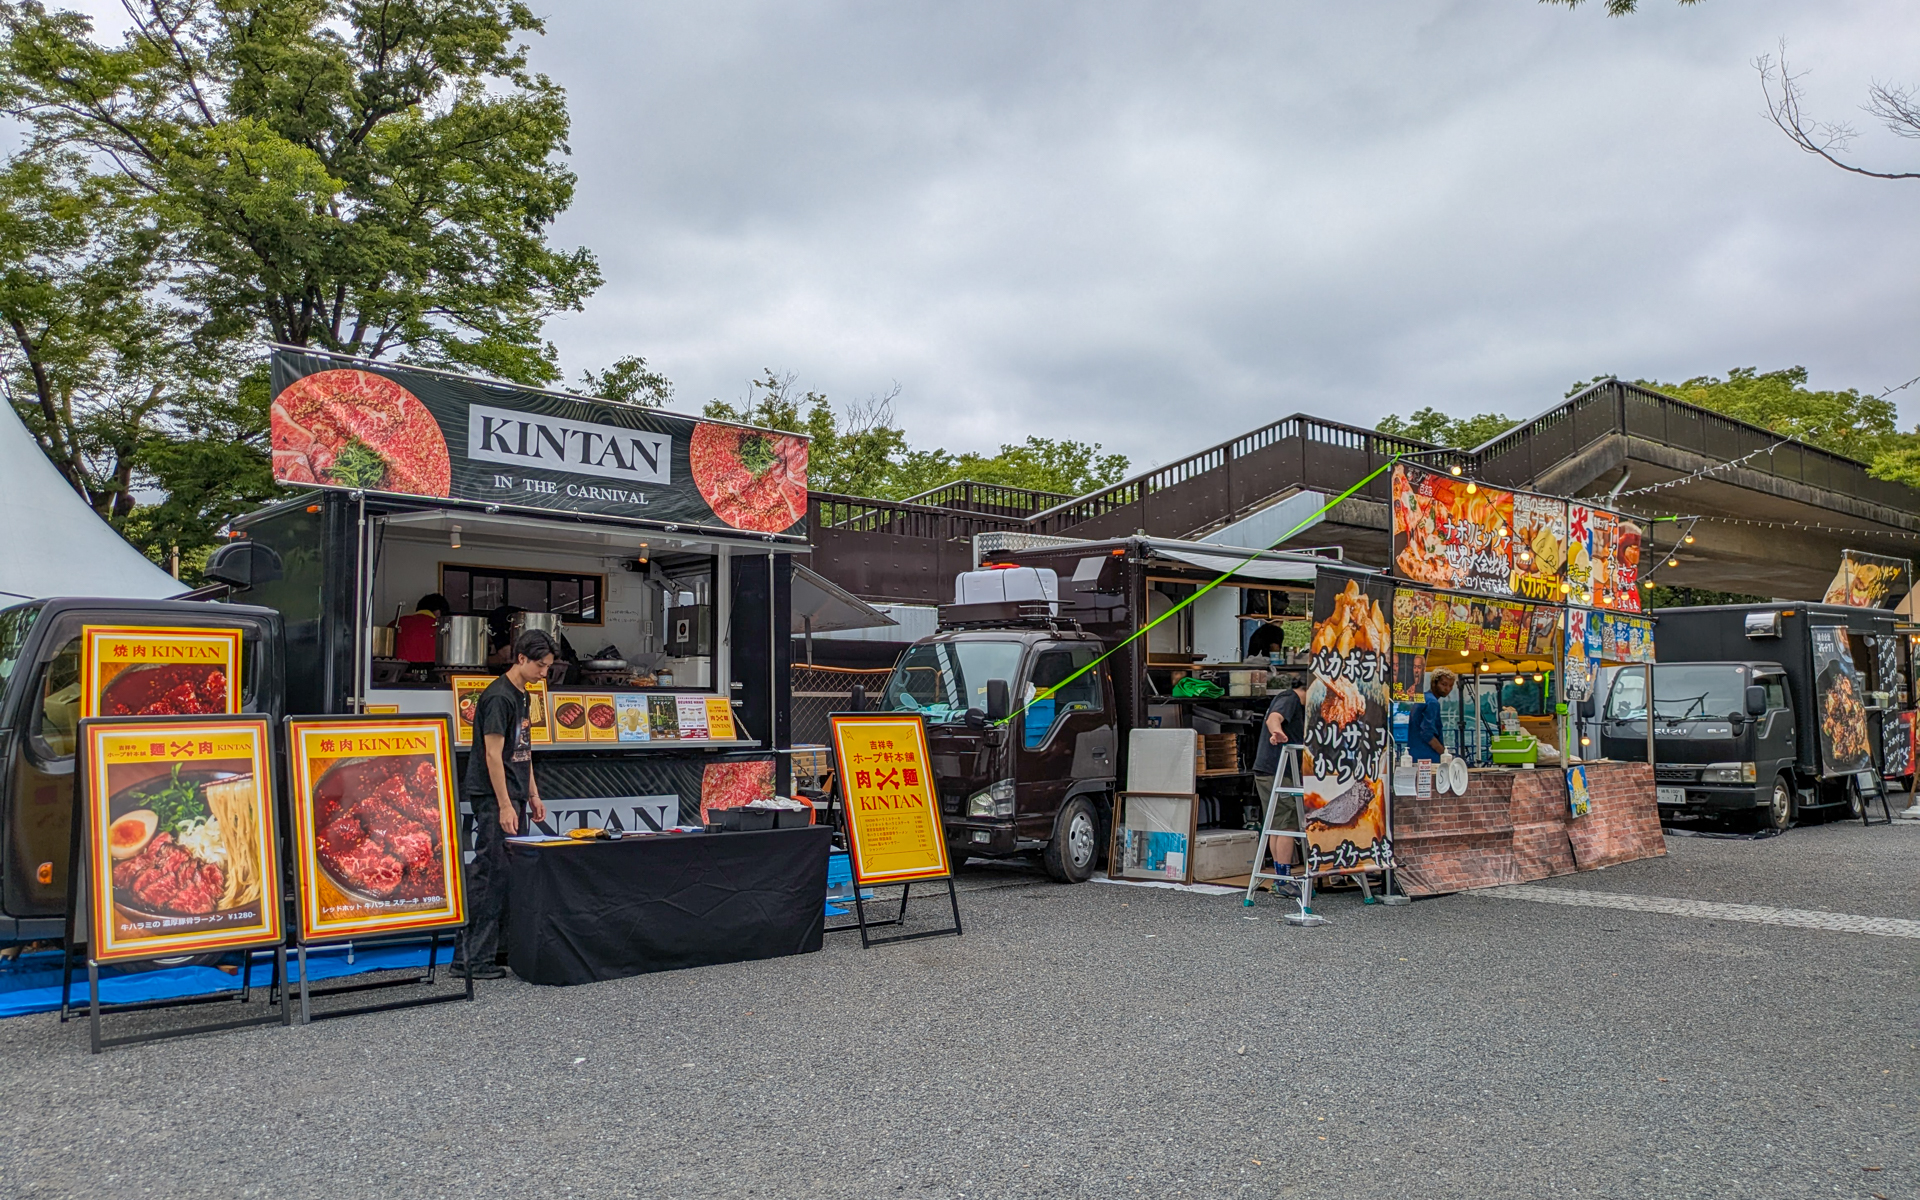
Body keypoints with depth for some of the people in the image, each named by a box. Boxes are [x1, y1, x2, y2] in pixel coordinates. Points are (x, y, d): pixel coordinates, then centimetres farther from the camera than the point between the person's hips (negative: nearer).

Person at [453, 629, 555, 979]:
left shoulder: (521, 695, 15)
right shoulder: (498, 697, -14)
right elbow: (493, 755, -18)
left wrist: (532, 794, 19)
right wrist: (505, 806, -20)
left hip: (514, 795, 10)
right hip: (493, 797, -10)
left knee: (512, 872, 11)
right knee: (490, 873, -9)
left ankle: (502, 946, 18)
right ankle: (472, 958, -5)